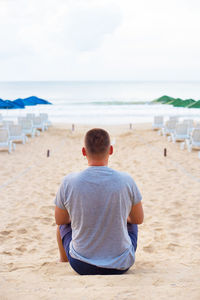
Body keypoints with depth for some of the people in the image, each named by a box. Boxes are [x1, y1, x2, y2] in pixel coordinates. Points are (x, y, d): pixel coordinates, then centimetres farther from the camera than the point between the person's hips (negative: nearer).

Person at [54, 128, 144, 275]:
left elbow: (59, 220, 2)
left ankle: (63, 263, 56)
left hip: (82, 266, 0)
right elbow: (139, 219, 2)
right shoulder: (126, 180, -14)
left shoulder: (69, 182, -15)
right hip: (121, 266, 0)